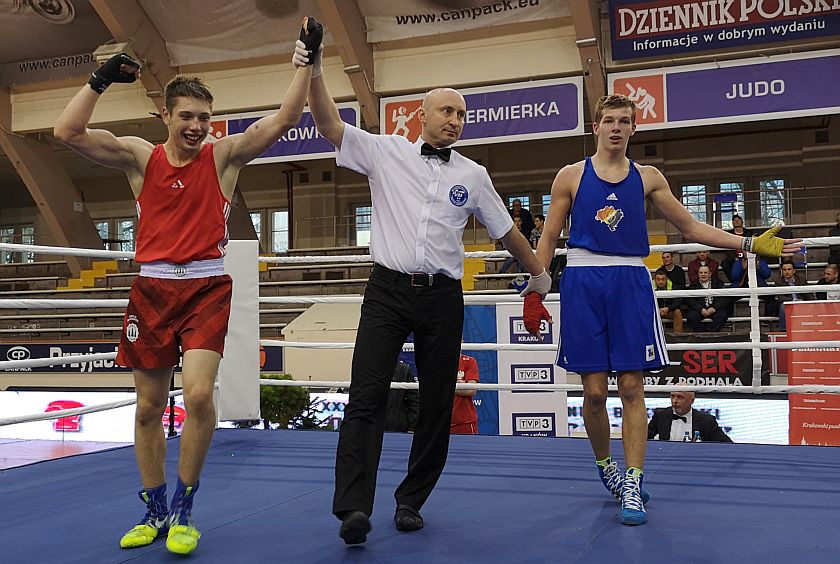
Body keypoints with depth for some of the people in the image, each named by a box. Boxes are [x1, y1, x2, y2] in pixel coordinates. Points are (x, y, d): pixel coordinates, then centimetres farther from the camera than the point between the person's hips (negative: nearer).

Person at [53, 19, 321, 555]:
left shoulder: (224, 155, 4)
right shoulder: (140, 156, 7)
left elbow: (286, 118, -3)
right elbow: (68, 132, -1)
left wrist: (308, 57, -8)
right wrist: (100, 79, -6)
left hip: (208, 287, -2)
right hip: (153, 288, 2)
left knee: (199, 394, -18)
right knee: (149, 405, 7)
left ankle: (184, 508, 2)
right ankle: (155, 511, 24)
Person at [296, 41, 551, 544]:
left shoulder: (473, 175, 12)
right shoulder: (386, 152, 6)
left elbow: (508, 231, 22)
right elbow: (331, 126, -3)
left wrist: (539, 272, 29)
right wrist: (314, 71, -15)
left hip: (443, 297, 3)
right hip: (388, 290, -2)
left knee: (437, 404, 5)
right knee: (366, 395, -14)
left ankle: (411, 501, 19)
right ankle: (354, 508, -16)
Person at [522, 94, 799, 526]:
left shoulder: (647, 178, 13)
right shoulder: (572, 176, 8)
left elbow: (690, 226, 15)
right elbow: (549, 237, 8)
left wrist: (749, 244, 6)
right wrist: (534, 293, 1)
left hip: (631, 283, 1)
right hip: (582, 282, -1)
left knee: (631, 386, -3)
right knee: (594, 390, 0)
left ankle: (632, 485, 3)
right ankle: (604, 465, 24)